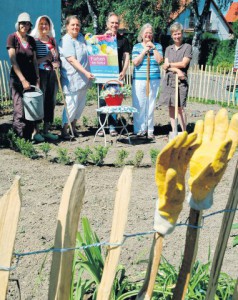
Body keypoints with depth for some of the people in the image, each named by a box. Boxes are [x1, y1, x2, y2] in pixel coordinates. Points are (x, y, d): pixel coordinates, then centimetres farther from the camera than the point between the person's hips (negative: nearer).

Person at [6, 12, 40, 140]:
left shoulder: (31, 40, 12)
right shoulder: (12, 37, -2)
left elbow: (35, 61, 12)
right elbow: (13, 61, -10)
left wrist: (37, 79, 3)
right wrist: (23, 80, -16)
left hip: (31, 78, 5)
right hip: (17, 79, -5)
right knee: (20, 110, -9)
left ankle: (29, 137, 10)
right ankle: (19, 138, 1)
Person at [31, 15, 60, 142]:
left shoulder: (52, 40, 14)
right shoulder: (34, 40, -2)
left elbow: (57, 56, 19)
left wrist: (57, 62, -3)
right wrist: (45, 58, -17)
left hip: (52, 73, 5)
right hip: (40, 73, -5)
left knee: (51, 101, 6)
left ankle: (46, 130, 15)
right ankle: (36, 131, 1)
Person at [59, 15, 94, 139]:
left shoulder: (80, 37, 14)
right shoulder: (66, 41, -11)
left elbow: (87, 53, 34)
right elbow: (72, 60, -21)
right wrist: (86, 72, -27)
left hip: (83, 78, 8)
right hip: (72, 79, -8)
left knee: (81, 103, 12)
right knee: (72, 104, -6)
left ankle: (73, 127, 27)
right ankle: (64, 130, 6)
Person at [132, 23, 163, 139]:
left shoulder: (157, 46, 12)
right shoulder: (137, 47, 8)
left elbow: (159, 60, -1)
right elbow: (135, 62, -3)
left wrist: (153, 48, -4)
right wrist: (145, 50, -6)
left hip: (154, 80, 1)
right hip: (139, 80, -1)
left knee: (151, 105, 1)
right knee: (139, 105, -4)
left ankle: (150, 130, 9)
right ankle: (140, 129, 6)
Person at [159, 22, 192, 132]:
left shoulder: (187, 47, 5)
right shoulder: (168, 49, 16)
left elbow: (184, 64, -6)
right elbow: (166, 66, 4)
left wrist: (169, 64, 1)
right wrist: (177, 70, -12)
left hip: (181, 80, -4)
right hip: (168, 80, 4)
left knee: (180, 107, -9)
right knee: (171, 107, 4)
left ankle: (184, 132, -4)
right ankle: (174, 132, 12)